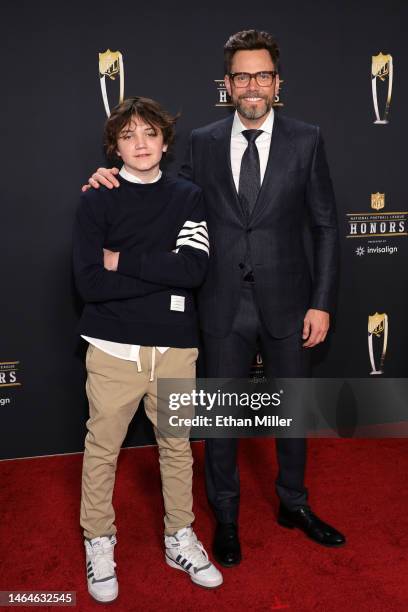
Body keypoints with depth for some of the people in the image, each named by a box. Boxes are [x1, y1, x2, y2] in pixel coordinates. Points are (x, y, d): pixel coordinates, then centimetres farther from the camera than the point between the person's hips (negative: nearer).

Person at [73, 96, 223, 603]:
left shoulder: (188, 197, 5)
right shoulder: (97, 201, 0)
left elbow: (196, 267, -10)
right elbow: (89, 282, -12)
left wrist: (124, 261, -12)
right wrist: (166, 272, -13)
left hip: (175, 346, 2)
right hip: (114, 347, -1)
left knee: (177, 445, 13)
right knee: (102, 447, 8)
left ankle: (180, 539, 32)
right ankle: (99, 544, 29)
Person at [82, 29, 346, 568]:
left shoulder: (306, 140, -1)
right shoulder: (203, 143, 2)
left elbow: (326, 226, -1)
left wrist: (322, 303, -6)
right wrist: (120, 180, -8)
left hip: (285, 302, 0)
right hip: (224, 306, 0)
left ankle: (293, 504, 40)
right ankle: (226, 516, 34)